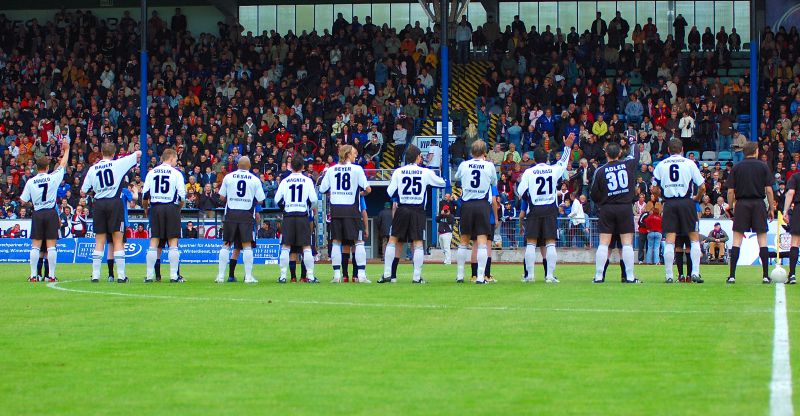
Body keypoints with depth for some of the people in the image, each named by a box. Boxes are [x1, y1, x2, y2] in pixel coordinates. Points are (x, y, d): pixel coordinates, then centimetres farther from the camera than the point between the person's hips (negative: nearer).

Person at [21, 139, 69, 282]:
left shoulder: (30, 182, -3)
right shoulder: (53, 178, -5)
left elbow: (23, 200, 2)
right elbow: (63, 165, 9)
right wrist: (66, 150, 22)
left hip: (37, 214, 1)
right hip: (51, 213, -1)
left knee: (35, 246, 3)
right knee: (51, 245, -1)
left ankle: (33, 275, 1)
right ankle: (51, 275, -2)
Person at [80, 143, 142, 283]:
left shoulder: (92, 169, 7)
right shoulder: (118, 164, -1)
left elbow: (83, 192, 10)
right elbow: (138, 154, 5)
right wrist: (137, 154, 28)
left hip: (99, 203, 3)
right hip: (115, 203, -3)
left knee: (99, 241, 6)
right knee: (118, 240, 0)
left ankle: (95, 275, 3)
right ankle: (121, 275, -3)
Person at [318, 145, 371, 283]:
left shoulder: (331, 170, 8)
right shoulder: (357, 169, -2)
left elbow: (322, 189, 9)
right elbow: (367, 189, -5)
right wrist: (362, 193, 16)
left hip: (335, 209, 3)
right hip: (351, 209, -3)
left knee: (336, 242, 7)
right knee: (359, 241, 2)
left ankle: (337, 274, 3)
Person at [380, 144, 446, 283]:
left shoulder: (398, 172, 1)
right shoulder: (426, 172, 1)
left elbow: (390, 192, 3)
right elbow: (442, 183, 13)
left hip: (402, 209, 1)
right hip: (418, 211, 0)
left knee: (393, 240, 6)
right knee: (418, 242, 1)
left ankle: (388, 274, 2)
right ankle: (417, 276, -3)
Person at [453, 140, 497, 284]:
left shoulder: (464, 165, 2)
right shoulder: (489, 166, -3)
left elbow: (456, 177, 22)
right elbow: (494, 183, 14)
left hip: (467, 205, 2)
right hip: (483, 204, -2)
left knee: (464, 241, 13)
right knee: (482, 241, -4)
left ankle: (460, 275, 17)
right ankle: (480, 276, -11)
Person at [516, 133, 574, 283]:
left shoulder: (528, 172, -2)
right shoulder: (554, 170, 2)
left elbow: (521, 192, -2)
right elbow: (564, 162, 23)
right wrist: (567, 146, 32)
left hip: (534, 209, -1)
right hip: (550, 209, 1)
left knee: (531, 243, 4)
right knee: (551, 243, 0)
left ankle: (530, 275, 2)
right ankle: (550, 275, -5)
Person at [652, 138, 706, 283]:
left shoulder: (661, 165, 8)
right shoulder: (689, 163, 3)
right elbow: (702, 187, 2)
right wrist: (697, 198, 20)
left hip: (669, 203, 1)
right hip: (686, 202, -1)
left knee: (669, 240, 0)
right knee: (694, 238, 7)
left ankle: (669, 275, -2)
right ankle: (695, 273, -2)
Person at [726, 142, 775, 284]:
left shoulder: (736, 167, 4)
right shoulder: (763, 166, 2)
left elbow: (730, 191, 0)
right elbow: (769, 190, -2)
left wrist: (731, 208, 10)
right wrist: (771, 209, 5)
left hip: (741, 204, 0)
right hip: (759, 204, 0)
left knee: (737, 240, 2)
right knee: (762, 239, 4)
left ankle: (732, 276, -4)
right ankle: (765, 276, 2)